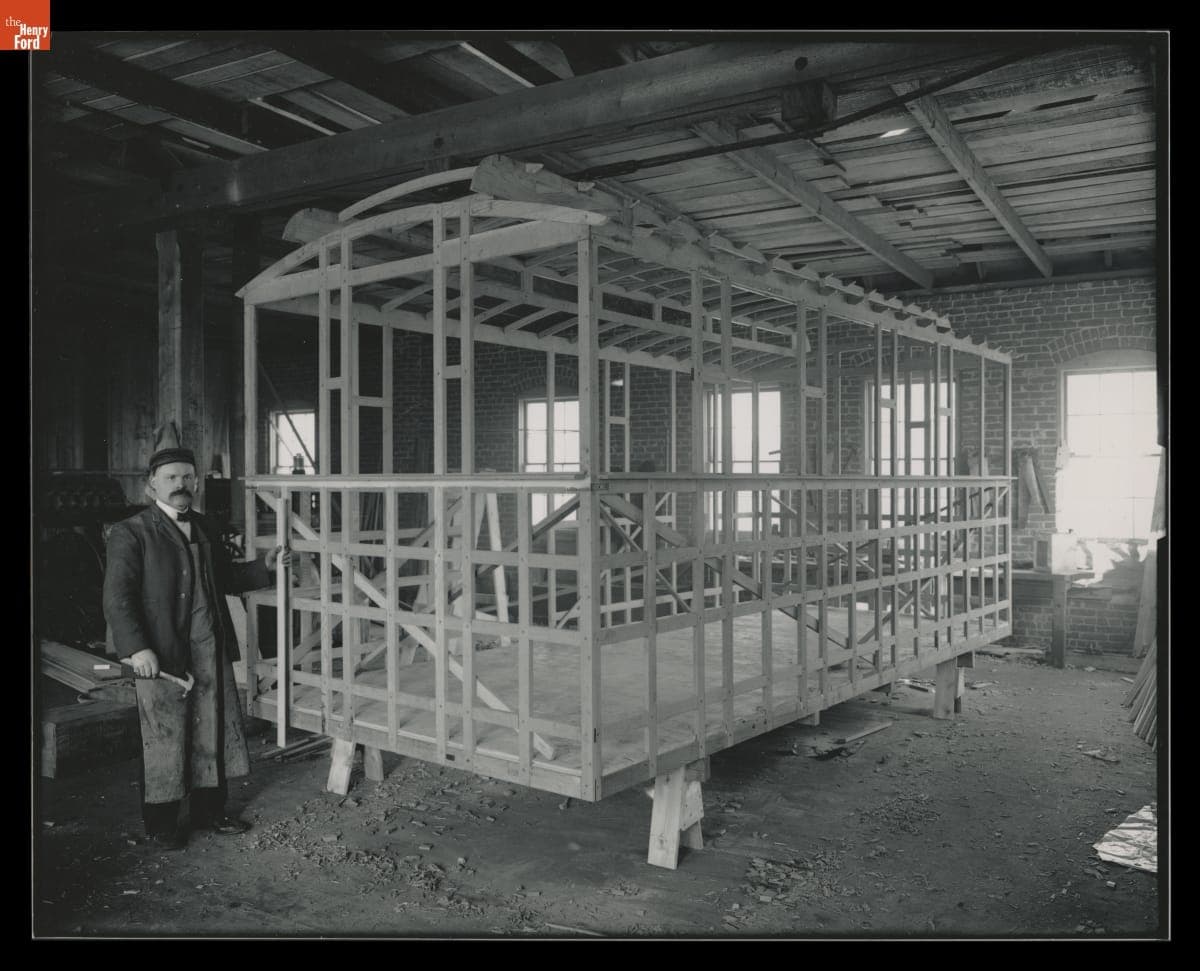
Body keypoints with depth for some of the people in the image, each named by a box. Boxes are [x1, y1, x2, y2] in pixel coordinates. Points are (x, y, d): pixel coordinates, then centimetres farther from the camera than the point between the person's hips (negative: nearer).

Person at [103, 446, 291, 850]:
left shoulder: (204, 529, 12)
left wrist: (264, 565, 5)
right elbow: (117, 597, -12)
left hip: (211, 652, 6)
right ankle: (160, 822, 22)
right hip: (161, 654, -6)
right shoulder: (130, 533, -8)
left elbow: (227, 577, 21)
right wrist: (136, 649, -21)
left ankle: (209, 810, 29)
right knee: (165, 739, 5)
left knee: (214, 732, 13)